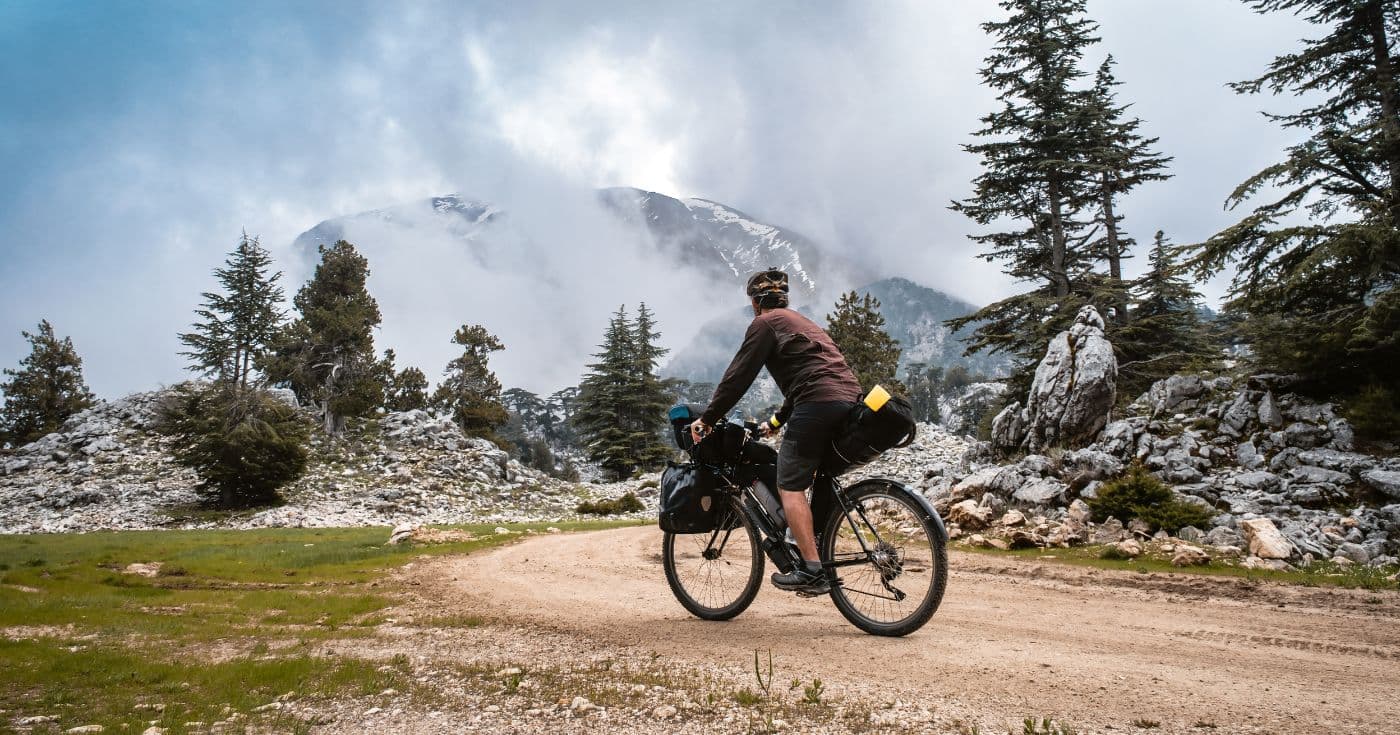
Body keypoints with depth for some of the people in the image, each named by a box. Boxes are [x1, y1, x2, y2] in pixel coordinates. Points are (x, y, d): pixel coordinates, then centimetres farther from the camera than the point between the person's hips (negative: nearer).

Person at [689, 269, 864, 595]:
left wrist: (707, 418, 8)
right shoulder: (801, 321, 32)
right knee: (821, 479, 23)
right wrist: (776, 421, 42)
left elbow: (738, 376, 1)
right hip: (850, 400, 9)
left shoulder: (765, 323, 5)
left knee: (790, 486, -5)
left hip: (817, 404, -9)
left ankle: (811, 571, -10)